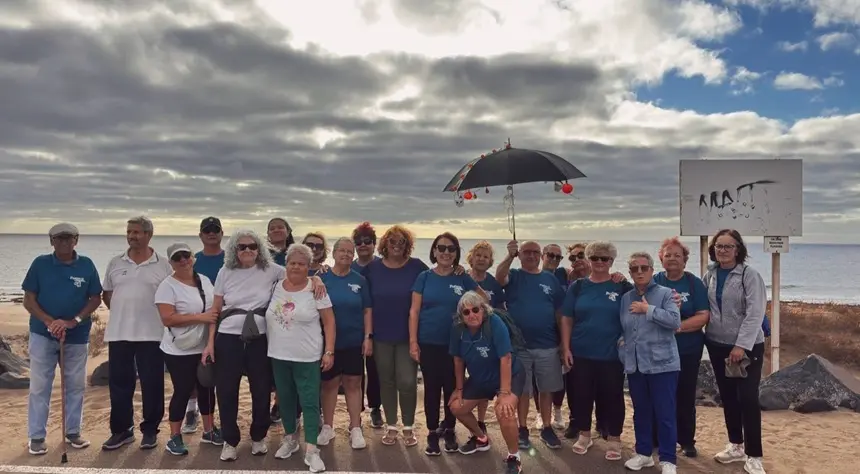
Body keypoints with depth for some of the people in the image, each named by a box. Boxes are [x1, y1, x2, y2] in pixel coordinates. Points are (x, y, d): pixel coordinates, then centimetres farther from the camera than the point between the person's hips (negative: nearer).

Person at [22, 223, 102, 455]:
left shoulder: (86, 265, -2)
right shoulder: (40, 263, -3)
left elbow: (96, 299, -1)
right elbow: (29, 300, -3)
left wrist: (73, 321, -15)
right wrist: (50, 322, -17)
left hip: (77, 336, 1)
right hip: (43, 333, -1)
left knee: (76, 386, 9)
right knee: (39, 387, 4)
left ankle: (73, 432, 23)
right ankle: (36, 436, 14)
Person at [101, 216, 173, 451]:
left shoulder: (163, 265, -1)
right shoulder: (116, 263, 8)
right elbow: (106, 294, 16)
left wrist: (163, 317, -4)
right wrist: (122, 311, 6)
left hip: (151, 334, -3)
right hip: (118, 333, 3)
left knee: (152, 384, 4)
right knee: (119, 383, 9)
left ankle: (150, 430, 16)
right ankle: (121, 430, 22)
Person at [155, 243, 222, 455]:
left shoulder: (205, 281, 7)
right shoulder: (167, 286, -13)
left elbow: (216, 308, 17)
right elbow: (167, 319, -22)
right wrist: (200, 317, -24)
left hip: (206, 348, 6)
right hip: (180, 351, -6)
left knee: (207, 388, 14)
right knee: (183, 391, 1)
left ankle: (209, 430, 29)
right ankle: (175, 437, 16)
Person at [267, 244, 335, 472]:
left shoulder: (316, 289, -9)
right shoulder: (276, 286, 2)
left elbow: (329, 321, -6)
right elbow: (269, 317, 13)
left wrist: (329, 351, -10)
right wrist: (268, 346, 9)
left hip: (307, 358, -4)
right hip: (278, 355, 4)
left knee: (310, 403, -1)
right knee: (285, 400, 17)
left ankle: (311, 450, 6)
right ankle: (290, 439, 34)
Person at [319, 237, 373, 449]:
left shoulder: (359, 280, 2)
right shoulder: (322, 278, -2)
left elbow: (367, 311, 3)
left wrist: (368, 337, -4)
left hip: (354, 342, 1)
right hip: (328, 341, 0)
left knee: (353, 384, 6)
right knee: (329, 383, 10)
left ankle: (355, 429, 15)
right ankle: (327, 427, 23)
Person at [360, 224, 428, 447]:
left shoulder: (417, 267, -4)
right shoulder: (372, 268, 0)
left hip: (408, 335, -1)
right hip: (381, 336, 2)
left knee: (407, 382, -2)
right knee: (386, 382, 11)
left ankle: (408, 427, 17)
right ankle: (391, 426, 25)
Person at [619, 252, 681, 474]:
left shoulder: (665, 293, -2)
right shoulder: (625, 298, 11)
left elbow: (675, 321, -17)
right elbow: (621, 328, 19)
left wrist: (648, 310, -15)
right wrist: (622, 347, 6)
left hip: (662, 363, -4)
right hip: (634, 364, 5)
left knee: (665, 413, -1)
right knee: (641, 411, 14)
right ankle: (643, 453, 27)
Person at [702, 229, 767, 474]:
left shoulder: (749, 275, -11)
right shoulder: (710, 275, 5)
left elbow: (755, 313, -17)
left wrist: (741, 345, -21)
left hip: (747, 346, -5)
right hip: (717, 345, 5)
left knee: (748, 399, -4)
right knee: (727, 397, 14)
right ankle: (736, 445, 28)